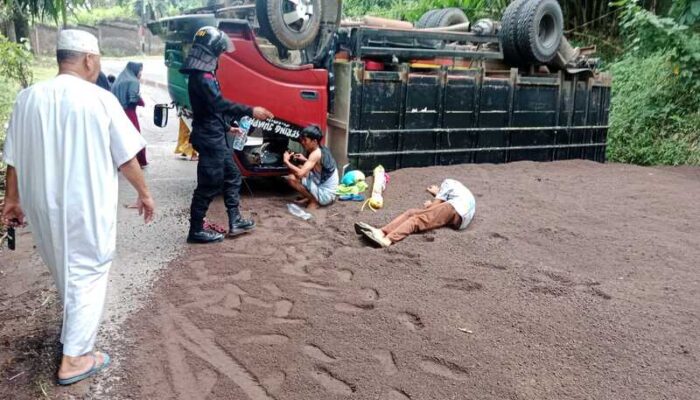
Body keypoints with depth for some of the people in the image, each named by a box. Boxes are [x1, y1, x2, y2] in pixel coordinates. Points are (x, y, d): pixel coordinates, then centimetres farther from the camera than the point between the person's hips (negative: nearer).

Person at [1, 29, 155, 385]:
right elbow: (126, 157, -8)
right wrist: (144, 193, 5)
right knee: (87, 276, 8)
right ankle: (74, 358, 12)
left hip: (42, 205, 5)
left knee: (65, 273, 24)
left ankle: (73, 332, 44)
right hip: (88, 206, -5)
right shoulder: (100, 99, -12)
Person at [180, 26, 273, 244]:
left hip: (217, 137, 11)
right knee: (209, 185, -3)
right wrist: (251, 111, -35)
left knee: (231, 177, 17)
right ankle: (196, 230, 8)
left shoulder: (204, 75, 14)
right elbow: (220, 104, -31)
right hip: (210, 140, -11)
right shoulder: (201, 77, -19)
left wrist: (227, 127, 27)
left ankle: (235, 222, 25)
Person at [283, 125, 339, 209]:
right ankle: (311, 197, 14)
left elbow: (300, 173, -31)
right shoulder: (323, 149, 5)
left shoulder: (316, 154, -21)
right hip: (328, 192, 9)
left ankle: (314, 201, -5)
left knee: (292, 178, -17)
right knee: (300, 168, 16)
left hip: (324, 195, -9)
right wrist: (305, 160, 10)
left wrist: (286, 161, -17)